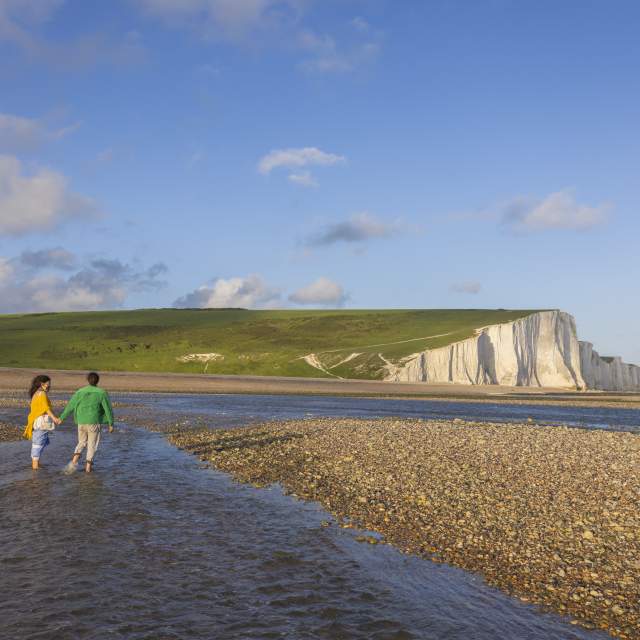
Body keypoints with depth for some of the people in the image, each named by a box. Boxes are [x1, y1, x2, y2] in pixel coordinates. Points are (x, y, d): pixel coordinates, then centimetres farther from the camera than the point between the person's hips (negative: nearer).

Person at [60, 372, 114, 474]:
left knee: (81, 443, 18)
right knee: (92, 445, 11)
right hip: (94, 423, -3)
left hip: (81, 422, 3)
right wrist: (111, 424, 1)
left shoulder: (79, 392, 1)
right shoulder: (101, 393, -7)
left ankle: (74, 461, -2)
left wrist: (61, 418, 18)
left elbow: (70, 406, 7)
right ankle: (88, 466, 11)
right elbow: (108, 409, -7)